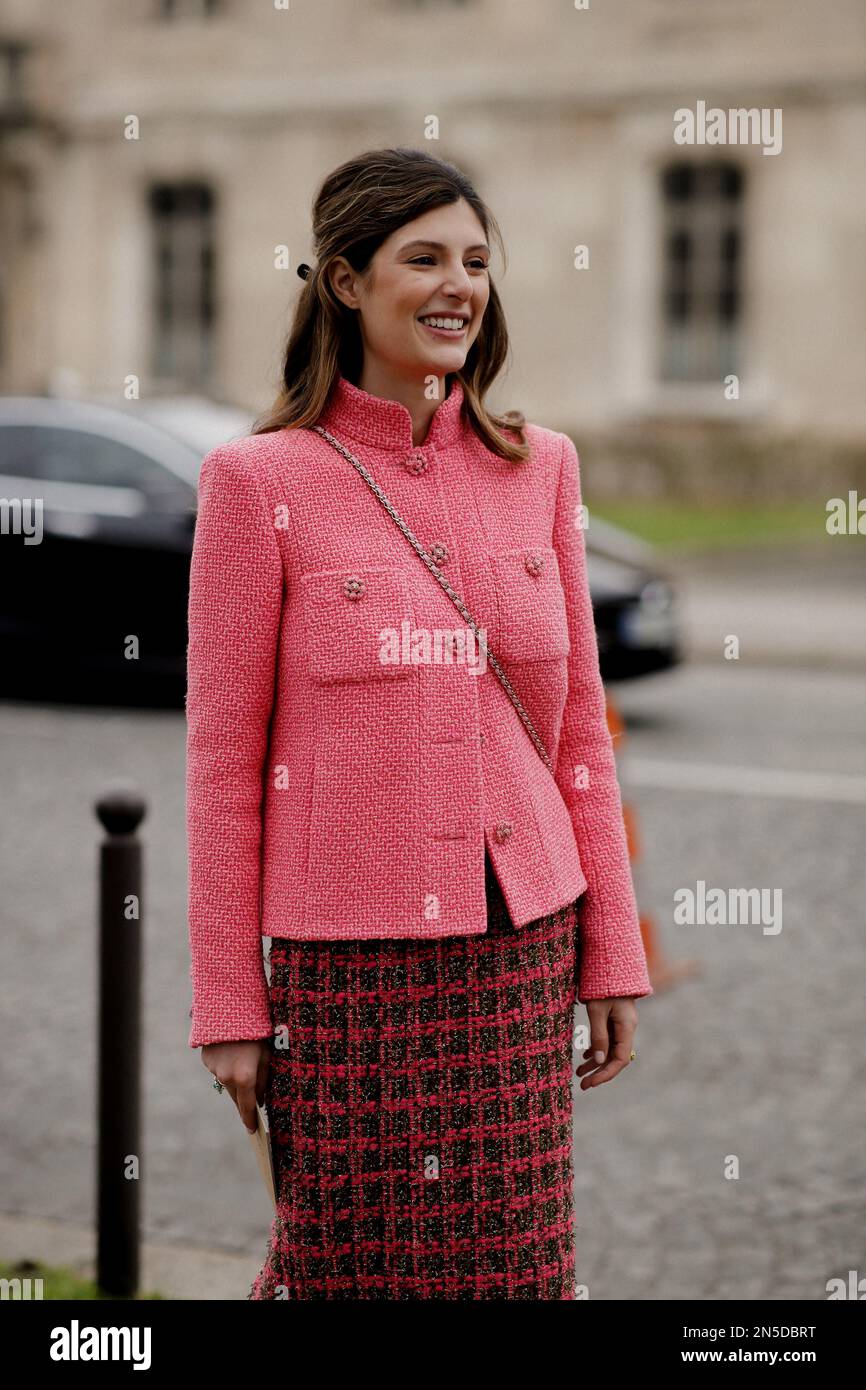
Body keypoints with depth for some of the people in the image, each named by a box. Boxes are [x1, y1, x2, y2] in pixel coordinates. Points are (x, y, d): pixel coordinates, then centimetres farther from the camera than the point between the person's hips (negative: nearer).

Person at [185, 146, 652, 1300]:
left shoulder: (539, 468, 7)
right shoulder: (262, 482, -4)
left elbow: (579, 727, 11)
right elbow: (224, 758, -3)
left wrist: (612, 952, 9)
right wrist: (227, 1003, -3)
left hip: (521, 945, 4)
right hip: (350, 955, -3)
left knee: (513, 1258, 7)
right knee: (345, 1260, 3)